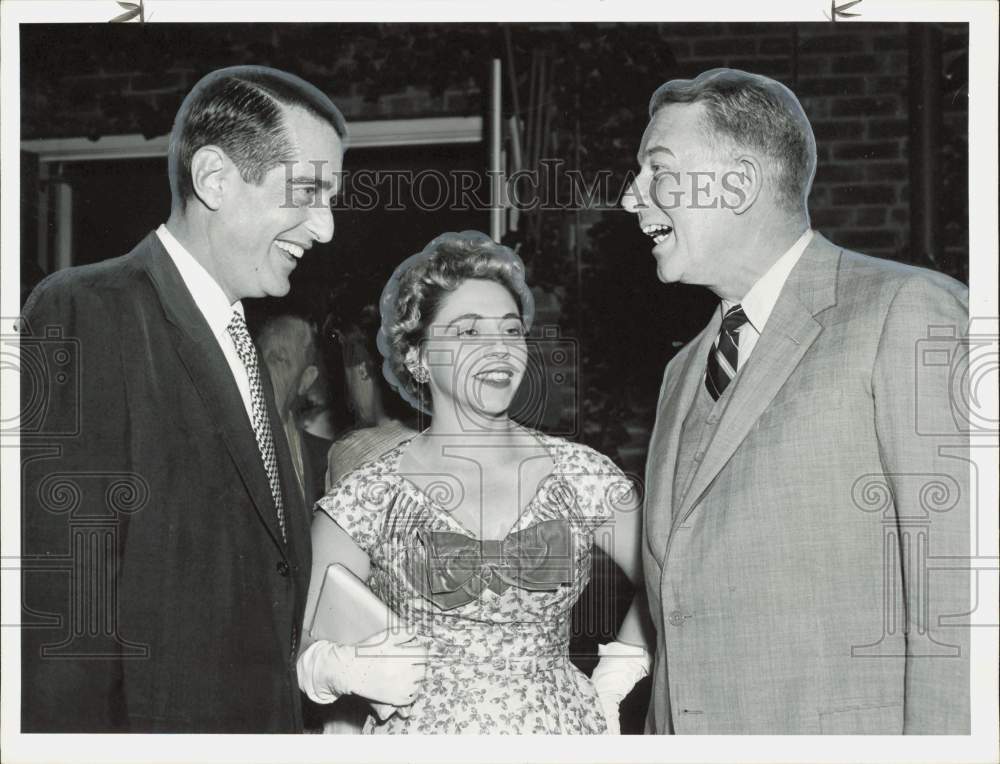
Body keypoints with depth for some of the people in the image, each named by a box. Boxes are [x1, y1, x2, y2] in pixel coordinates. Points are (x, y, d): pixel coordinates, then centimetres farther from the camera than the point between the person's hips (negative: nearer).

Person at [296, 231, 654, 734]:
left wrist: (609, 688, 1)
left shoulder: (581, 476, -1)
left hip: (562, 730, 2)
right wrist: (344, 669, -22)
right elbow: (302, 651, -4)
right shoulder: (367, 499, -6)